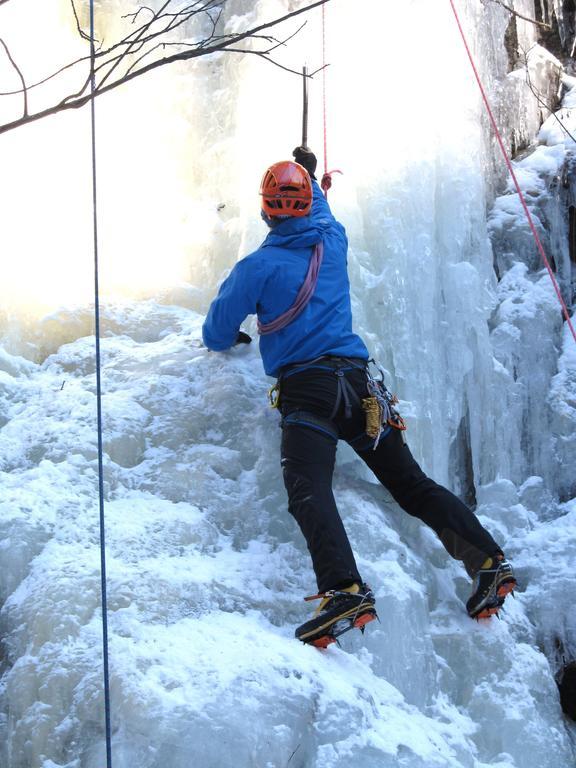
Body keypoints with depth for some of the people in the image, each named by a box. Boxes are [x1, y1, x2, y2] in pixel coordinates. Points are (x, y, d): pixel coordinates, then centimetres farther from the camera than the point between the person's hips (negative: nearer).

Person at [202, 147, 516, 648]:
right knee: (412, 484, 11)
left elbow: (218, 335, 7)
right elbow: (323, 215, 40)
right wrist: (309, 174, 59)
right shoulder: (332, 242, 13)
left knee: (308, 490, -22)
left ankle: (345, 591, -45)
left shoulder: (258, 266, -1)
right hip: (359, 383, 6)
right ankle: (489, 560, 2)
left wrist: (231, 338, 31)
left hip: (306, 391, -6)